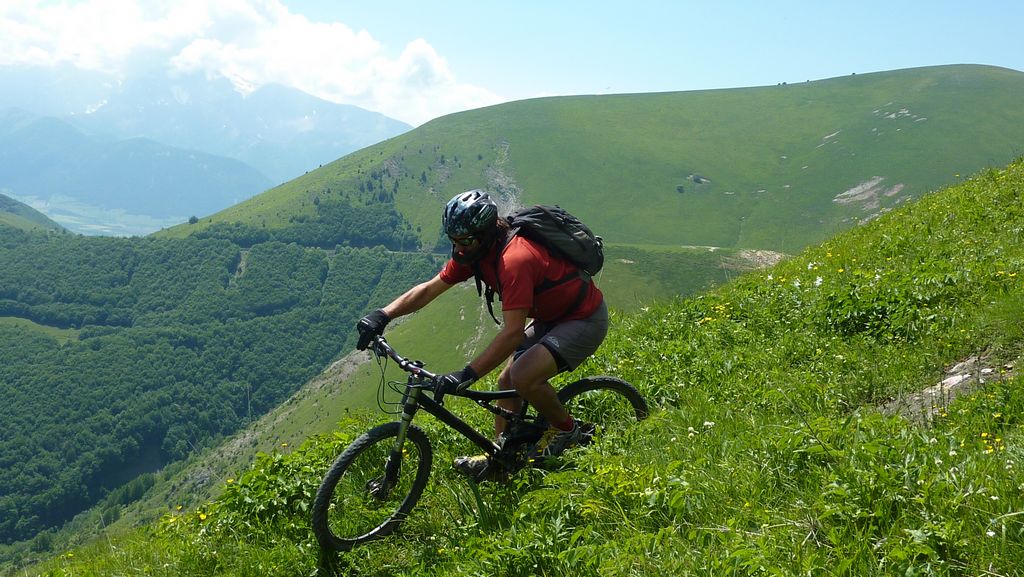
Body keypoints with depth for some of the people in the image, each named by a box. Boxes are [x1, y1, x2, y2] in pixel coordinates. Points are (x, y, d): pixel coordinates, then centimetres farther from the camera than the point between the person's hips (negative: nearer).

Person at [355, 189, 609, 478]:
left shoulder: (515, 258, -34)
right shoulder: (474, 250, -6)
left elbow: (513, 333, -37)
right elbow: (428, 289, -1)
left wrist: (468, 374, -39)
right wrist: (383, 315, -12)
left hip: (585, 319, -9)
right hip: (549, 316, 9)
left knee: (524, 377, -26)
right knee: (506, 382, 8)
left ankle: (566, 429, 0)